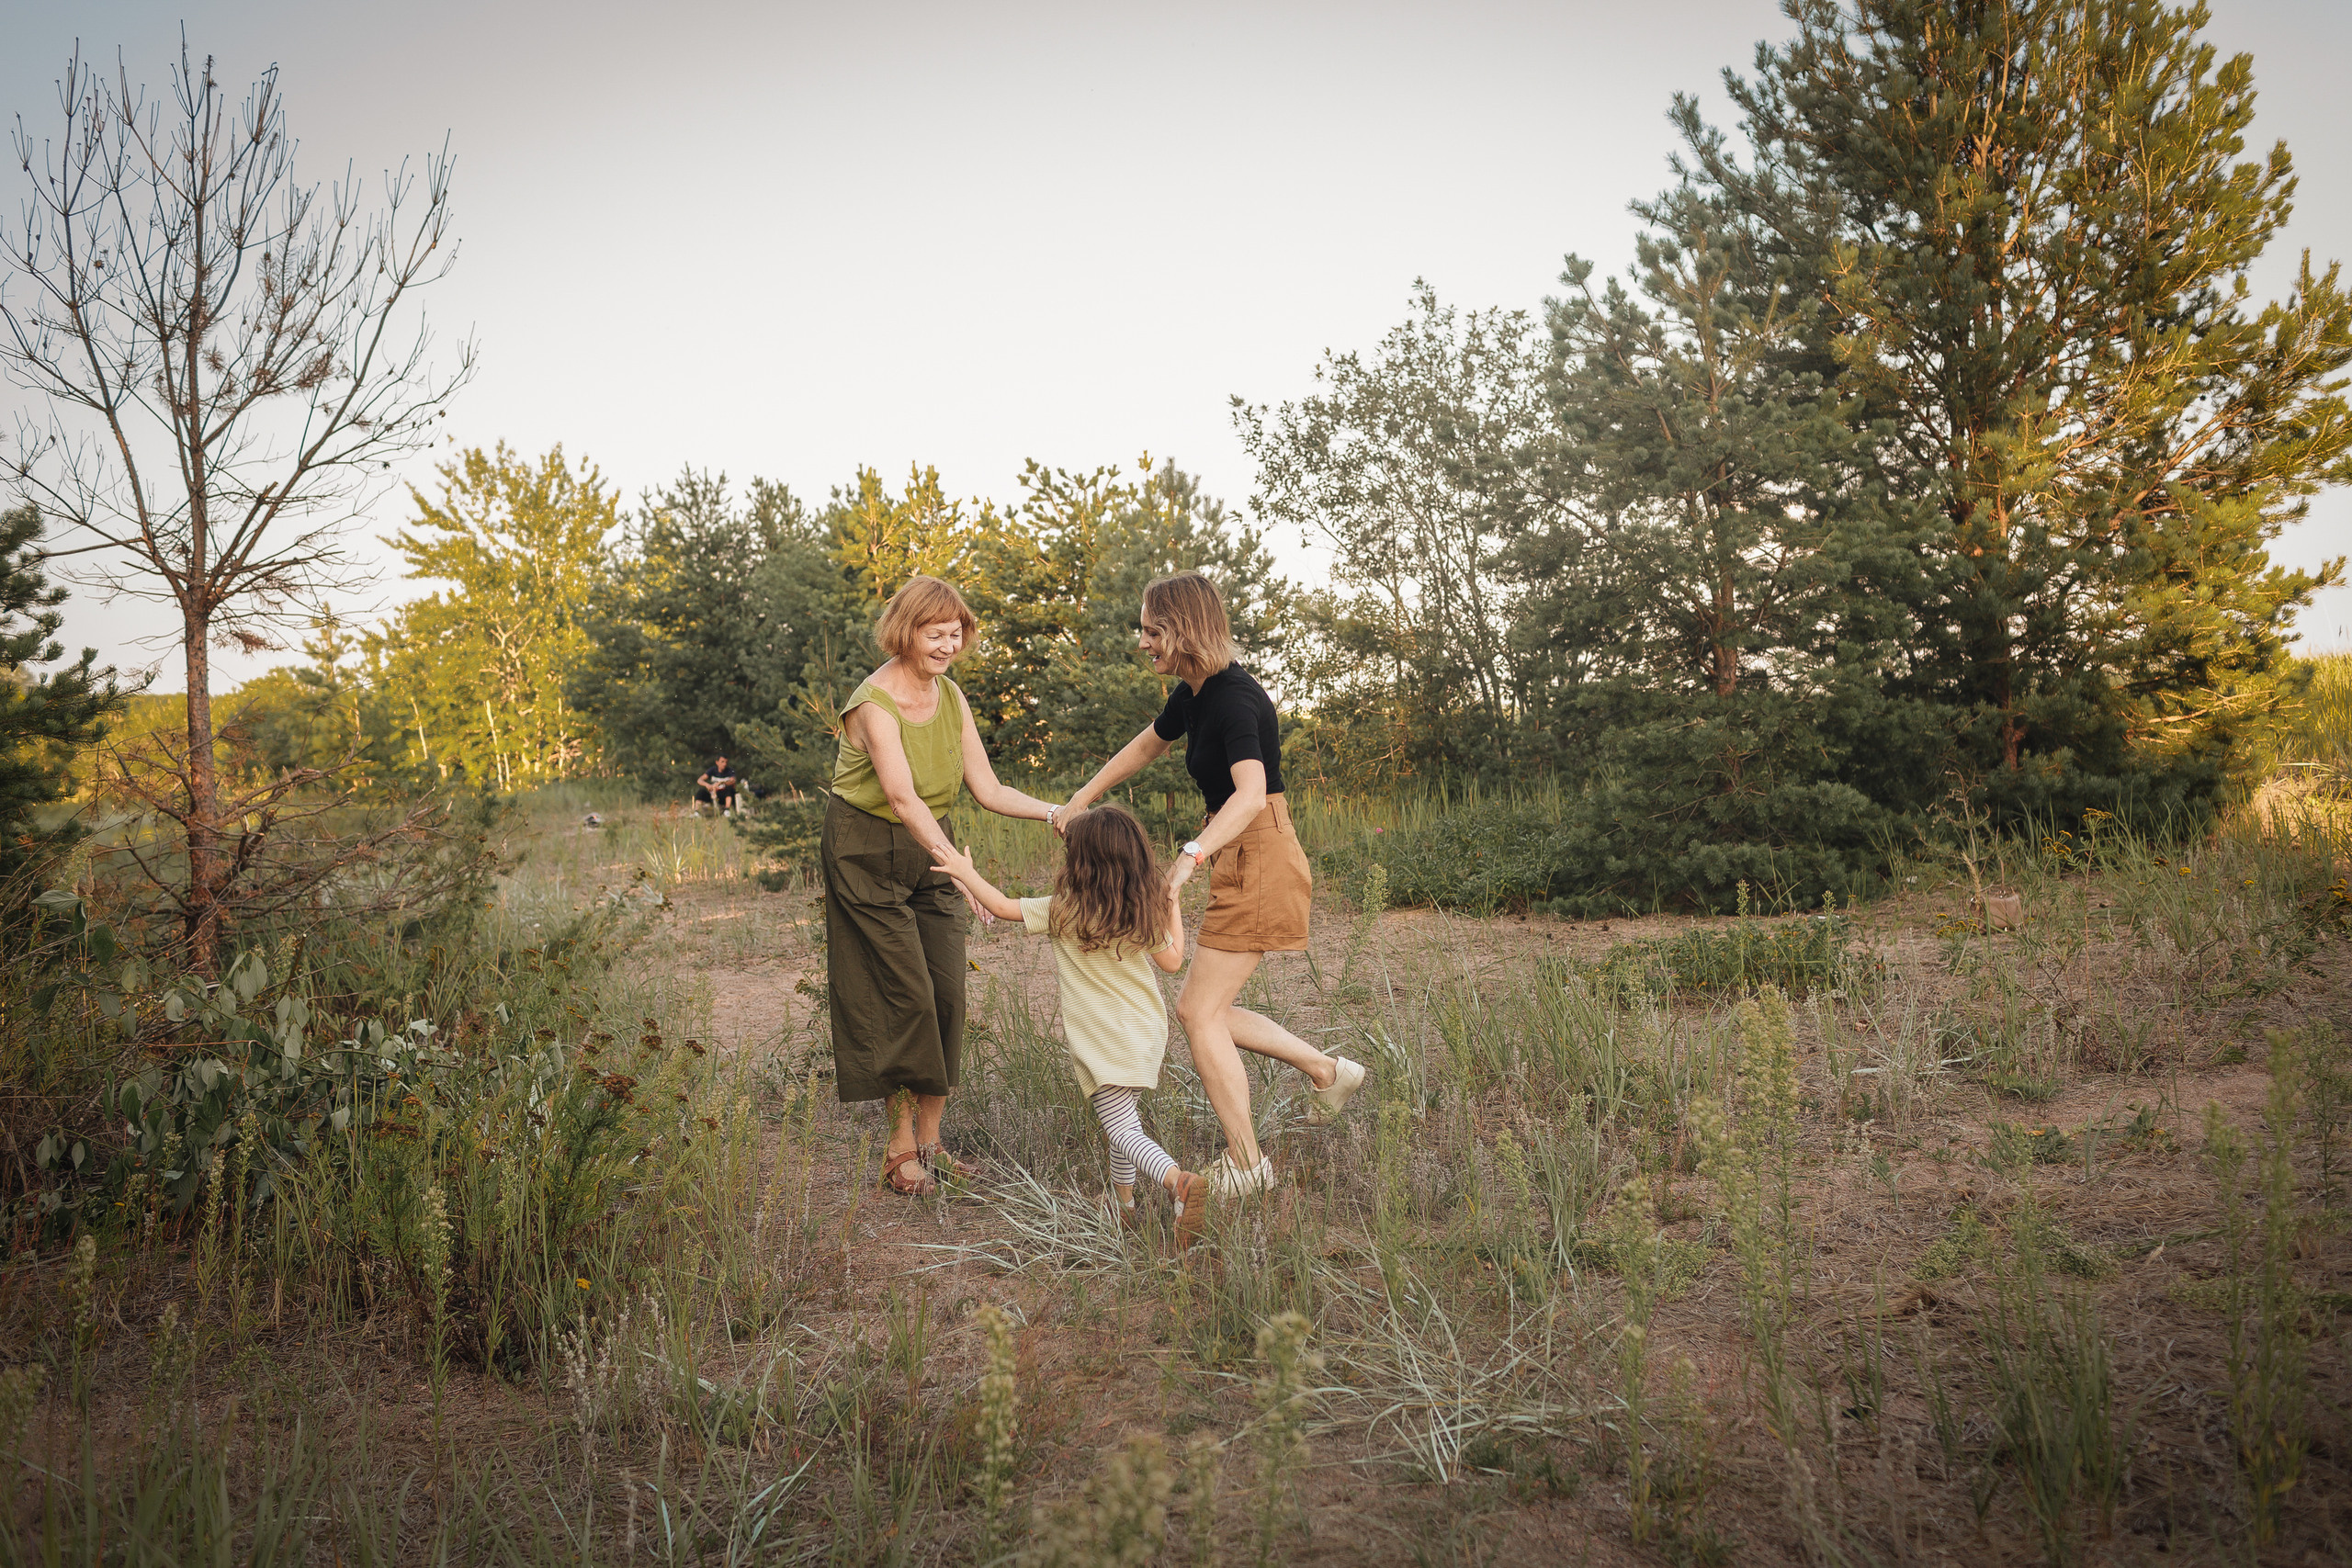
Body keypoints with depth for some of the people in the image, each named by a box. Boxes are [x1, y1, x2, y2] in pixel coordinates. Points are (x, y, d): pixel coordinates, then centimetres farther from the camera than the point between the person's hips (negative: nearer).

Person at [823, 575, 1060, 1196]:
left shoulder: (950, 695, 0)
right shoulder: (874, 703, -22)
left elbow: (989, 790, -2)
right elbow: (903, 798, -36)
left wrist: (1058, 814, -17)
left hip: (927, 850, 7)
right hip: (867, 853, -7)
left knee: (945, 994, 2)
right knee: (904, 994, -8)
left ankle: (930, 1141, 14)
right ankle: (900, 1146, 5)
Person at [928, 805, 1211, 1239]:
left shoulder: (1063, 911, -11)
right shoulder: (1147, 912, 0)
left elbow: (1002, 906, -2)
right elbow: (1173, 961, 13)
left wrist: (966, 873, 12)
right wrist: (1173, 905, 22)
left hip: (1101, 1038, -6)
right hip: (1146, 1029, 6)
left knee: (1122, 1129, -9)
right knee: (1123, 1115, 23)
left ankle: (1179, 1179, -31)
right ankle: (1123, 1199, 30)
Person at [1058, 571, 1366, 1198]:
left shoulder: (1234, 698, -20)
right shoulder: (1194, 694, 10)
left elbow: (1251, 793, -35)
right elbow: (1145, 746, 28)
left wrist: (1192, 856, -47)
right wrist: (1079, 801, 29)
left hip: (1260, 858, -10)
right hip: (1238, 861, 10)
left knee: (1200, 1012, -5)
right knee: (1202, 1009, 14)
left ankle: (1247, 1163, 6)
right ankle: (1328, 1071, 25)